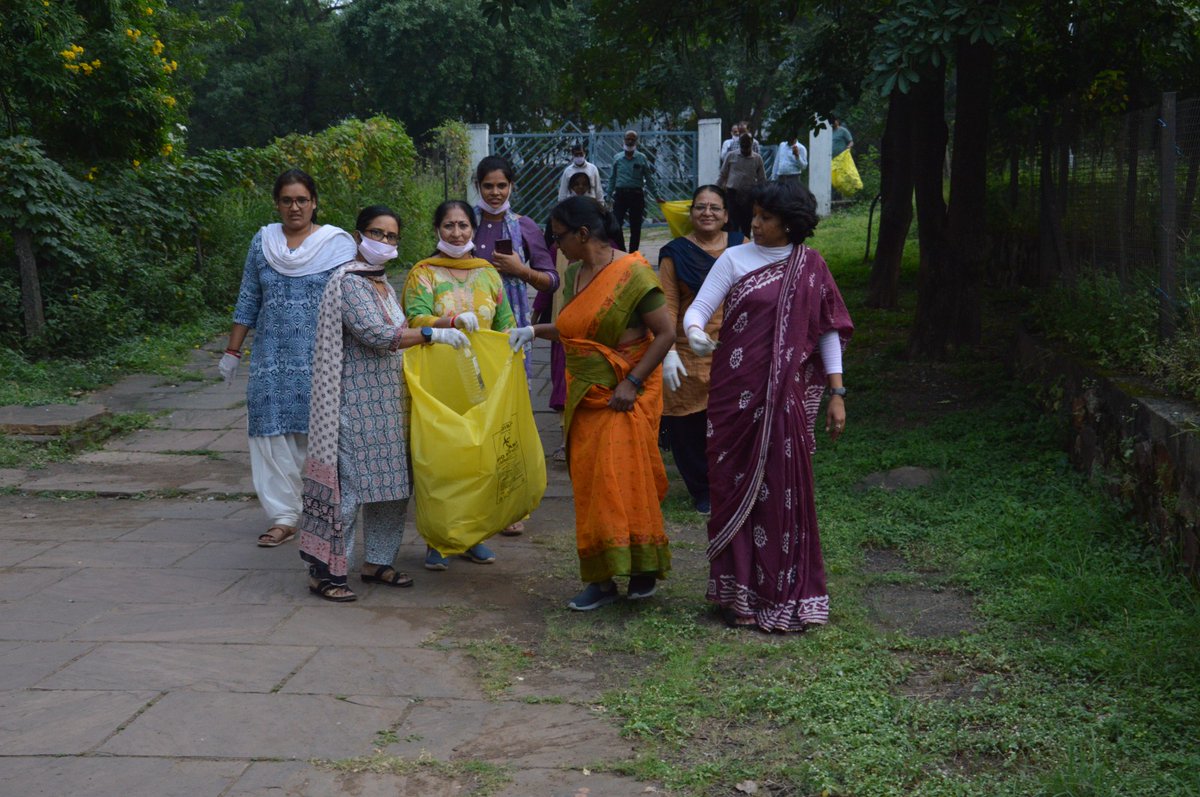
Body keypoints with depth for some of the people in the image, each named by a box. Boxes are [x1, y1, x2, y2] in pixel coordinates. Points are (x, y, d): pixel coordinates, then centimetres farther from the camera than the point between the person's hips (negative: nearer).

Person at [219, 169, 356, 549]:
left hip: (321, 358, -3)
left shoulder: (337, 244, 1)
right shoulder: (262, 242, 11)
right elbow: (248, 301, 15)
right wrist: (232, 351, 13)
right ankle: (283, 516, 6)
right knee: (273, 432, 0)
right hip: (272, 357, 3)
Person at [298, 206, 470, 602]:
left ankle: (377, 561, 23)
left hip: (387, 401, 9)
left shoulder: (383, 282, 15)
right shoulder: (349, 282, -13)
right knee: (349, 481, -7)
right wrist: (433, 334, -23)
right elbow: (375, 335, -23)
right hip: (357, 402, -9)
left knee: (391, 482, 11)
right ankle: (325, 572, 1)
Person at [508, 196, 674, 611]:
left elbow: (665, 333, -14)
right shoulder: (574, 274, 10)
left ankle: (642, 567, 8)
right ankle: (601, 578, 12)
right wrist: (534, 331, 11)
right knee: (589, 485, 6)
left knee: (623, 479, -8)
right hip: (584, 396, 7)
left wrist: (632, 382, -19)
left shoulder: (632, 273, -13)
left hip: (624, 397, -7)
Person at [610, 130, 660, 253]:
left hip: (636, 195, -1)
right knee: (616, 225, -11)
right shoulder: (618, 158, 8)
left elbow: (649, 179, 6)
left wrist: (656, 196, 3)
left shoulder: (642, 158, 4)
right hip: (620, 194, 1)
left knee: (635, 228, 4)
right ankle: (621, 252, 1)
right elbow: (613, 179, 14)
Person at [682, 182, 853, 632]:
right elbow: (698, 308, -4)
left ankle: (787, 593, 13)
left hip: (790, 396, 0)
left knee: (785, 488, 1)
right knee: (739, 485, 2)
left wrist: (836, 393, 1)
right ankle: (739, 591, 12)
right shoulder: (735, 260, 3)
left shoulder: (810, 266, 6)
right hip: (737, 392, 0)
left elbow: (828, 330, 7)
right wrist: (695, 333, -27)